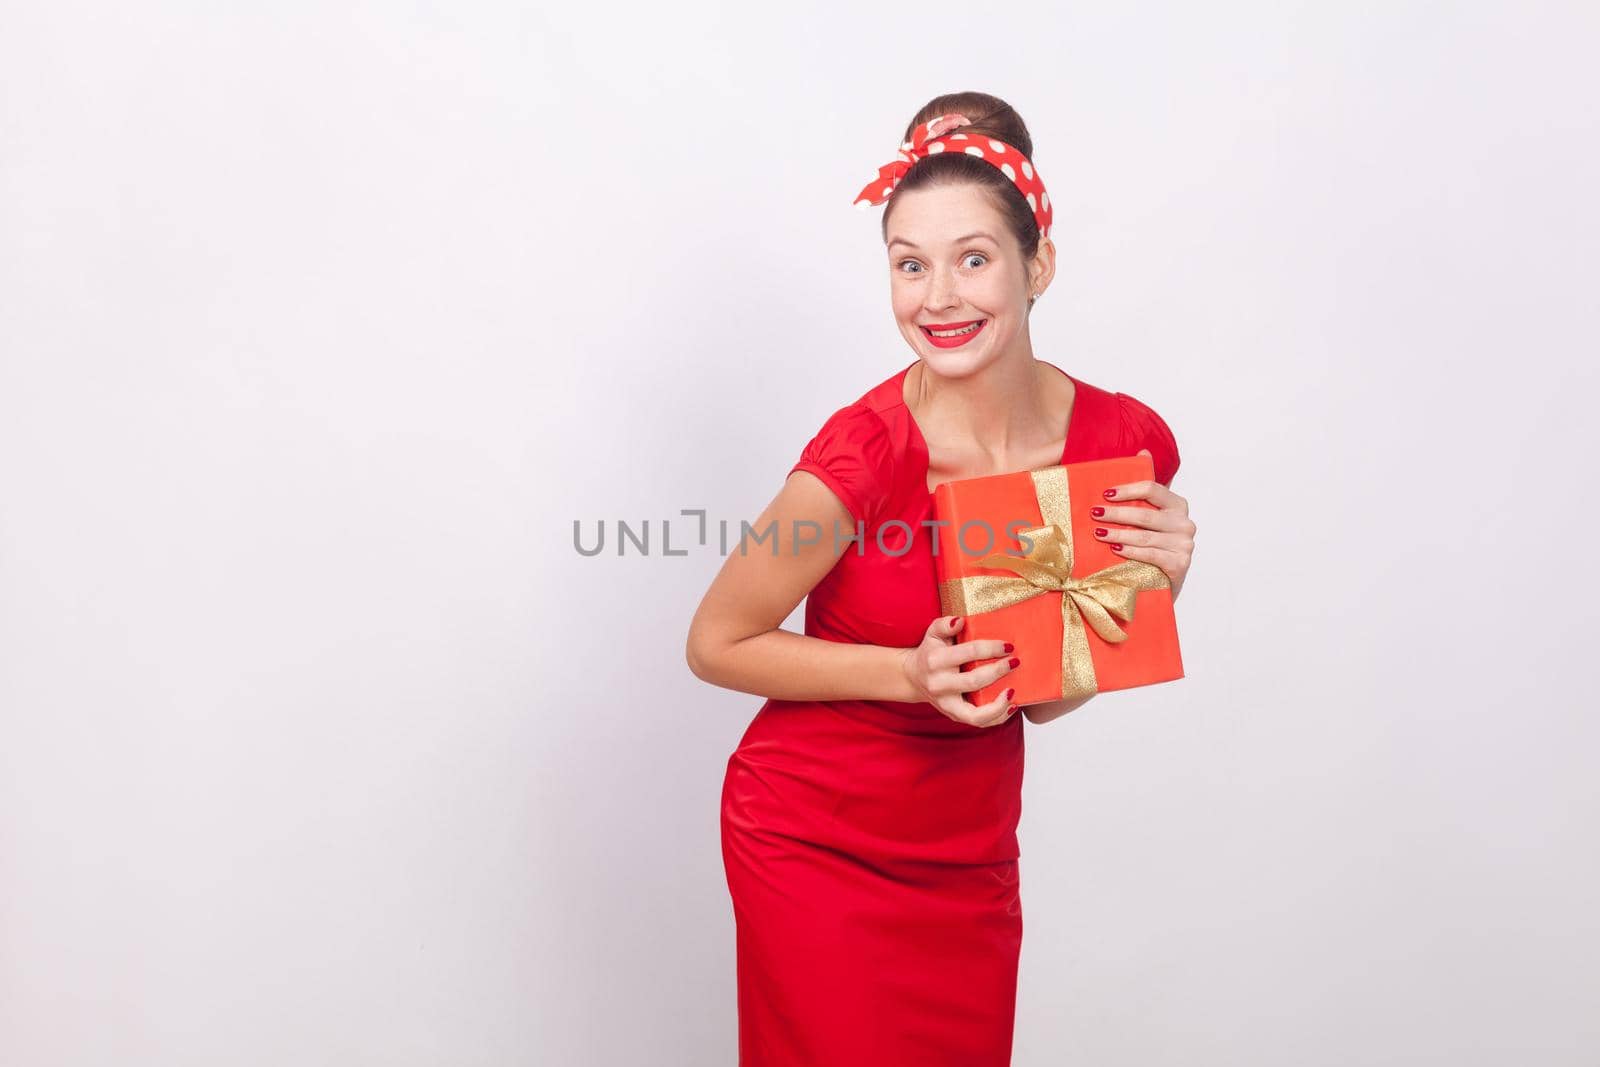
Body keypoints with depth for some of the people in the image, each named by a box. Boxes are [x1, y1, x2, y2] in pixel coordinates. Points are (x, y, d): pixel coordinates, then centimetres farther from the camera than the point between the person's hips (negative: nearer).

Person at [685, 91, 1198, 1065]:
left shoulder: (1127, 444, -10)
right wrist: (910, 674, -22)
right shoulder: (864, 455, -24)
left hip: (973, 859, 5)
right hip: (816, 847, -4)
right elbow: (716, 644, -11)